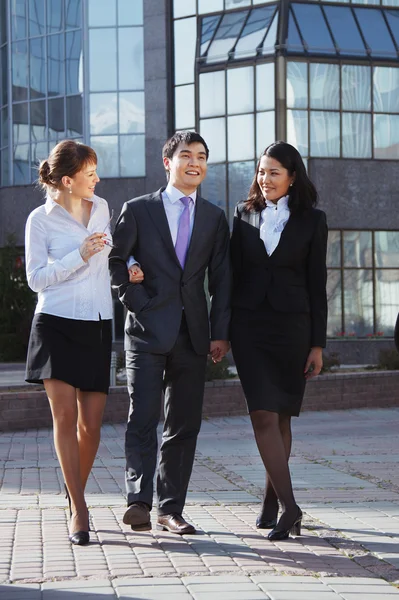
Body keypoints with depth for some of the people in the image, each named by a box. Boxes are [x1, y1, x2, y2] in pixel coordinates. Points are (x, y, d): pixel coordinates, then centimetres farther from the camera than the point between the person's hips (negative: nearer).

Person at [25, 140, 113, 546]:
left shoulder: (101, 207, 11)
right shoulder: (41, 219, -3)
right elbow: (36, 279, -6)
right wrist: (80, 256, -15)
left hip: (98, 325, 4)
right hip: (56, 324, -4)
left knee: (90, 424, 2)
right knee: (64, 416, -10)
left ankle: (75, 498, 21)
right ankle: (78, 511, -6)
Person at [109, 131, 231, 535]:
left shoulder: (214, 218, 14)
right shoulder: (138, 210, 5)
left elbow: (221, 279, 10)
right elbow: (114, 260, 5)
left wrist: (220, 332, 3)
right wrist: (135, 301, -7)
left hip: (193, 333, 3)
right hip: (148, 330, -3)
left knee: (184, 425, 5)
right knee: (143, 416, -13)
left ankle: (171, 508, 11)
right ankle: (138, 501, -16)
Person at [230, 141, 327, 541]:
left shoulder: (311, 221, 3)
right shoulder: (245, 216, 9)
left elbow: (316, 283, 2)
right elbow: (234, 272, 10)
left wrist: (317, 343, -1)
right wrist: (224, 330, 4)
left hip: (292, 325, -1)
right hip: (249, 324, 1)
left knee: (280, 416, 6)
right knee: (263, 415, -10)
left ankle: (271, 501, 19)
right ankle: (289, 506, -12)